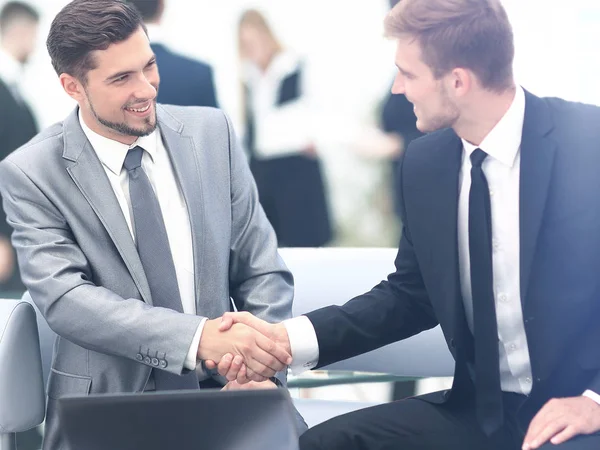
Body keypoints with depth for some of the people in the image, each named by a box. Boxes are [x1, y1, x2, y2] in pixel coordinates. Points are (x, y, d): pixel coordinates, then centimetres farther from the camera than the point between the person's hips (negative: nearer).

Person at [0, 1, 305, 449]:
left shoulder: (212, 133, 5)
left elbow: (261, 272, 9)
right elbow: (65, 297, -15)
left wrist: (259, 371, -10)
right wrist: (198, 338, -28)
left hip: (223, 393, 2)